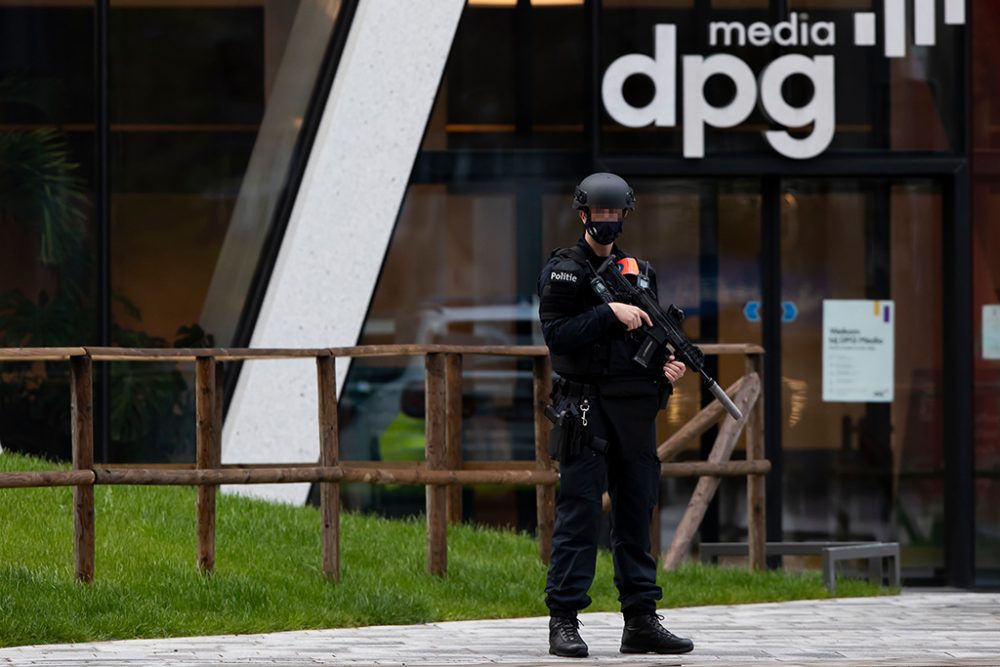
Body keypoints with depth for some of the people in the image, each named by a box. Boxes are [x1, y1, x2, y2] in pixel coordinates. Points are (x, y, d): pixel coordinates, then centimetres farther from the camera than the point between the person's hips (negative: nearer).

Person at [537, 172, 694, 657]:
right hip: (586, 407, -6)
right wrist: (610, 313, -19)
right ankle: (563, 621, -6)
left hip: (636, 411, 6)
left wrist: (667, 366, 1)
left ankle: (641, 621, 11)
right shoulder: (564, 270, -2)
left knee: (636, 513, 7)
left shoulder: (640, 272, 16)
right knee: (579, 512, -8)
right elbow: (557, 334, -12)